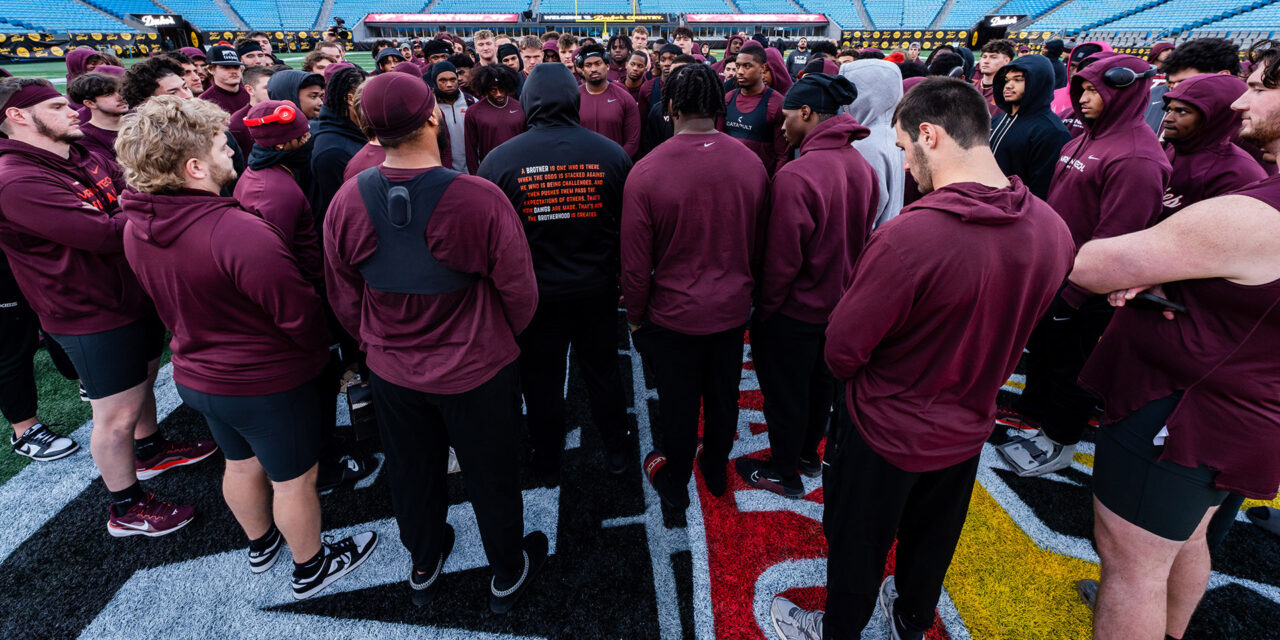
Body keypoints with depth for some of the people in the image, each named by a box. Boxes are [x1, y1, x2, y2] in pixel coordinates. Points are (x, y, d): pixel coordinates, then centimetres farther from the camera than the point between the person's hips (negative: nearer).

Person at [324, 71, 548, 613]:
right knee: (491, 476, 18)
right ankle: (508, 576, 41)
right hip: (477, 369, -3)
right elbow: (520, 293, -16)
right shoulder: (480, 199, -27)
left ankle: (424, 567, 50)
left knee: (412, 472, 25)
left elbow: (343, 296, 0)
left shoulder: (347, 201, -13)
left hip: (391, 370, 4)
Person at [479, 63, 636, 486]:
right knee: (603, 372, 19)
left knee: (542, 382, 15)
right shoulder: (611, 153, -8)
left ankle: (547, 466, 34)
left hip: (534, 295, -1)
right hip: (596, 289, 2)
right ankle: (616, 451, 37)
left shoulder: (499, 160, -12)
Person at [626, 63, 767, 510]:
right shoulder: (751, 163, -8)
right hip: (733, 310, 3)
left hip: (673, 314, -3)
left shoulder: (645, 172, -19)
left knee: (678, 403, 15)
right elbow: (760, 243, 3)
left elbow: (636, 264, -14)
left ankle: (674, 482, 39)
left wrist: (635, 317, 2)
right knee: (723, 395, 22)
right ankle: (716, 471, 46)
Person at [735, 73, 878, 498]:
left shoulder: (795, 176, -28)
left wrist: (764, 308, -10)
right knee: (820, 382, 24)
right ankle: (809, 454, 45)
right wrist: (843, 283, 17)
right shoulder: (863, 168, -4)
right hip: (839, 303, 8)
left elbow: (782, 259, -24)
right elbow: (863, 238, 6)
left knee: (784, 391, 11)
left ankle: (784, 474, 30)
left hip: (795, 309, -7)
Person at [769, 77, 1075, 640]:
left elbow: (843, 349, -24)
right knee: (932, 541, 30)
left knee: (857, 548, 20)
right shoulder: (1053, 229, -12)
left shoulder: (905, 237, -34)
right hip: (967, 429, 6)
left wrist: (849, 375, -1)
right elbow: (1015, 329, 3)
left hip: (885, 431, -6)